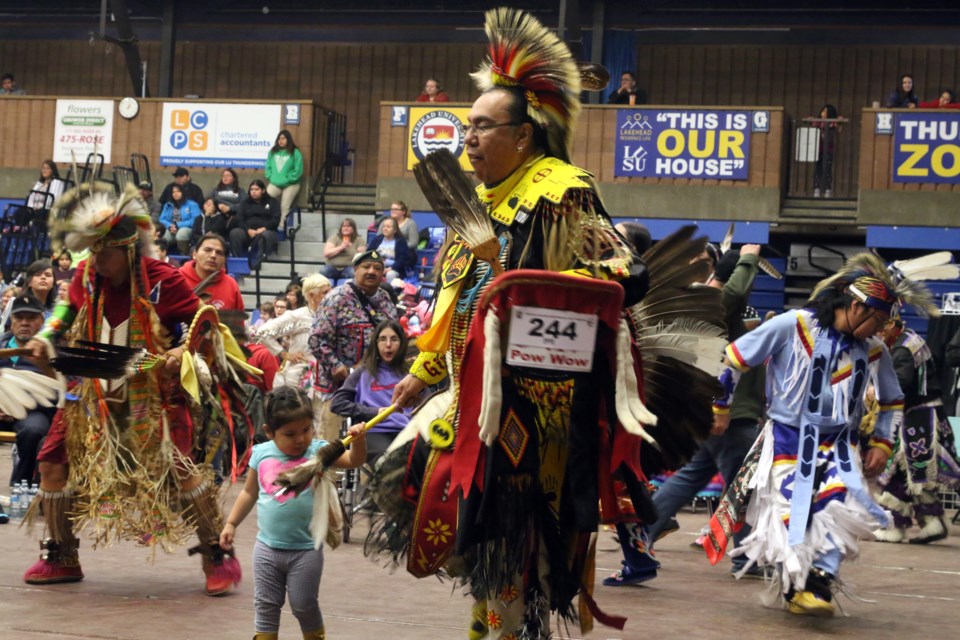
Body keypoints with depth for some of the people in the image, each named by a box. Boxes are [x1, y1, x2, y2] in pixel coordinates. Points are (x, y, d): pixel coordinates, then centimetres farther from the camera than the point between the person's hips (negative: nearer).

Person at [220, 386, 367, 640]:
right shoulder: (262, 454, -1)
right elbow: (249, 493, 12)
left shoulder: (318, 451, -8)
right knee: (266, 606, 10)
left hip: (305, 550, -3)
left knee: (304, 606, 6)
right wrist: (231, 524, 12)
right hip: (267, 549, 3)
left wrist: (358, 440, -37)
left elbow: (353, 461, -19)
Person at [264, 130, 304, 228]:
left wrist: (286, 180, -11)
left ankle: (281, 226, -8)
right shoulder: (272, 152, 11)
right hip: (275, 183, 3)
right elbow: (268, 167, 14)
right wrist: (271, 178, -3)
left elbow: (298, 171, -8)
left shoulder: (295, 153, -4)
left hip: (290, 185, -3)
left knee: (284, 206, -12)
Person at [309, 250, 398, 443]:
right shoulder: (337, 299, -8)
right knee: (330, 443, -2)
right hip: (337, 383, -5)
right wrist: (334, 366, -19)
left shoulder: (385, 301, 11)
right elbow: (317, 339, -11)